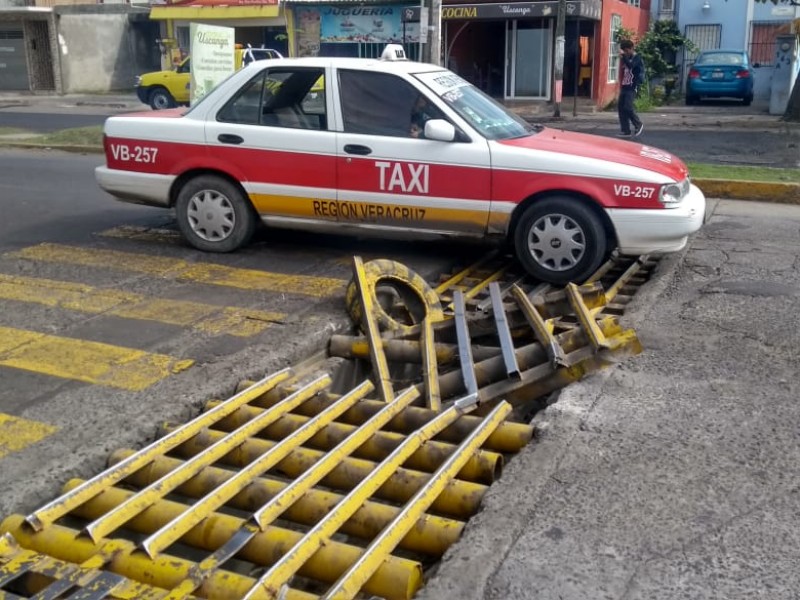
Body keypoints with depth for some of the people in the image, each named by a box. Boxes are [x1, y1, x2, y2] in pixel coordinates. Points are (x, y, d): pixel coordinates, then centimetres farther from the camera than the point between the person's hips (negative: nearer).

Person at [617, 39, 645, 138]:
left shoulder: (637, 58, -6)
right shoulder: (627, 58, 17)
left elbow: (631, 65, -27)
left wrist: (623, 55, -23)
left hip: (632, 88, -8)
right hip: (624, 87, 8)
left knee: (628, 107, -17)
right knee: (621, 107, 1)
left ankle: (638, 125, 3)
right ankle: (626, 131, 5)